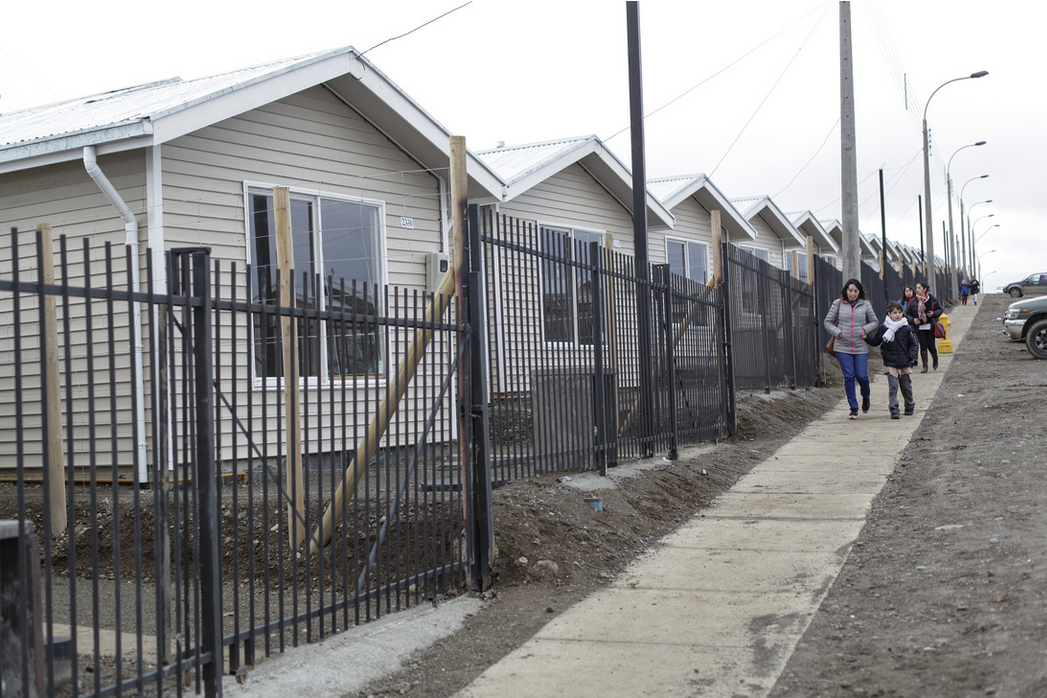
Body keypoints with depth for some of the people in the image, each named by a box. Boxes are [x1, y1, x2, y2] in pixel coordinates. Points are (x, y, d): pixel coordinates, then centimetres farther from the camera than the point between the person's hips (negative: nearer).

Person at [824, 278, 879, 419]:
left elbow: (875, 322, 14)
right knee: (849, 376, -4)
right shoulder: (838, 304, 3)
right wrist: (837, 332, -6)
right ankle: (853, 408, 5)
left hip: (861, 348, 0)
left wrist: (865, 329, -5)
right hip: (843, 348, 0)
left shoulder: (865, 305, 5)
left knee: (861, 375, -4)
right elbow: (827, 322, 9)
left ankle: (865, 397, 30)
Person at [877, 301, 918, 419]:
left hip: (905, 363, 2)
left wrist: (911, 357, -1)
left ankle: (909, 406, 33)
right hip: (890, 363, -2)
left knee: (906, 386, 14)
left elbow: (913, 343, 8)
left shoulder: (906, 328, 0)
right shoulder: (884, 328, -3)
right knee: (893, 387, -10)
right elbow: (877, 342, 7)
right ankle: (893, 410, -10)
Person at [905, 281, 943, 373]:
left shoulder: (933, 300, -1)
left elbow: (940, 309, 10)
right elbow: (907, 313, 9)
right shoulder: (913, 301, 1)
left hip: (930, 326, -1)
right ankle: (925, 366, 3)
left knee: (931, 346, -1)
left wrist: (934, 313, -10)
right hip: (919, 327, 1)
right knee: (923, 346, -4)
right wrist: (913, 319, -9)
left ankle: (935, 361, 29)